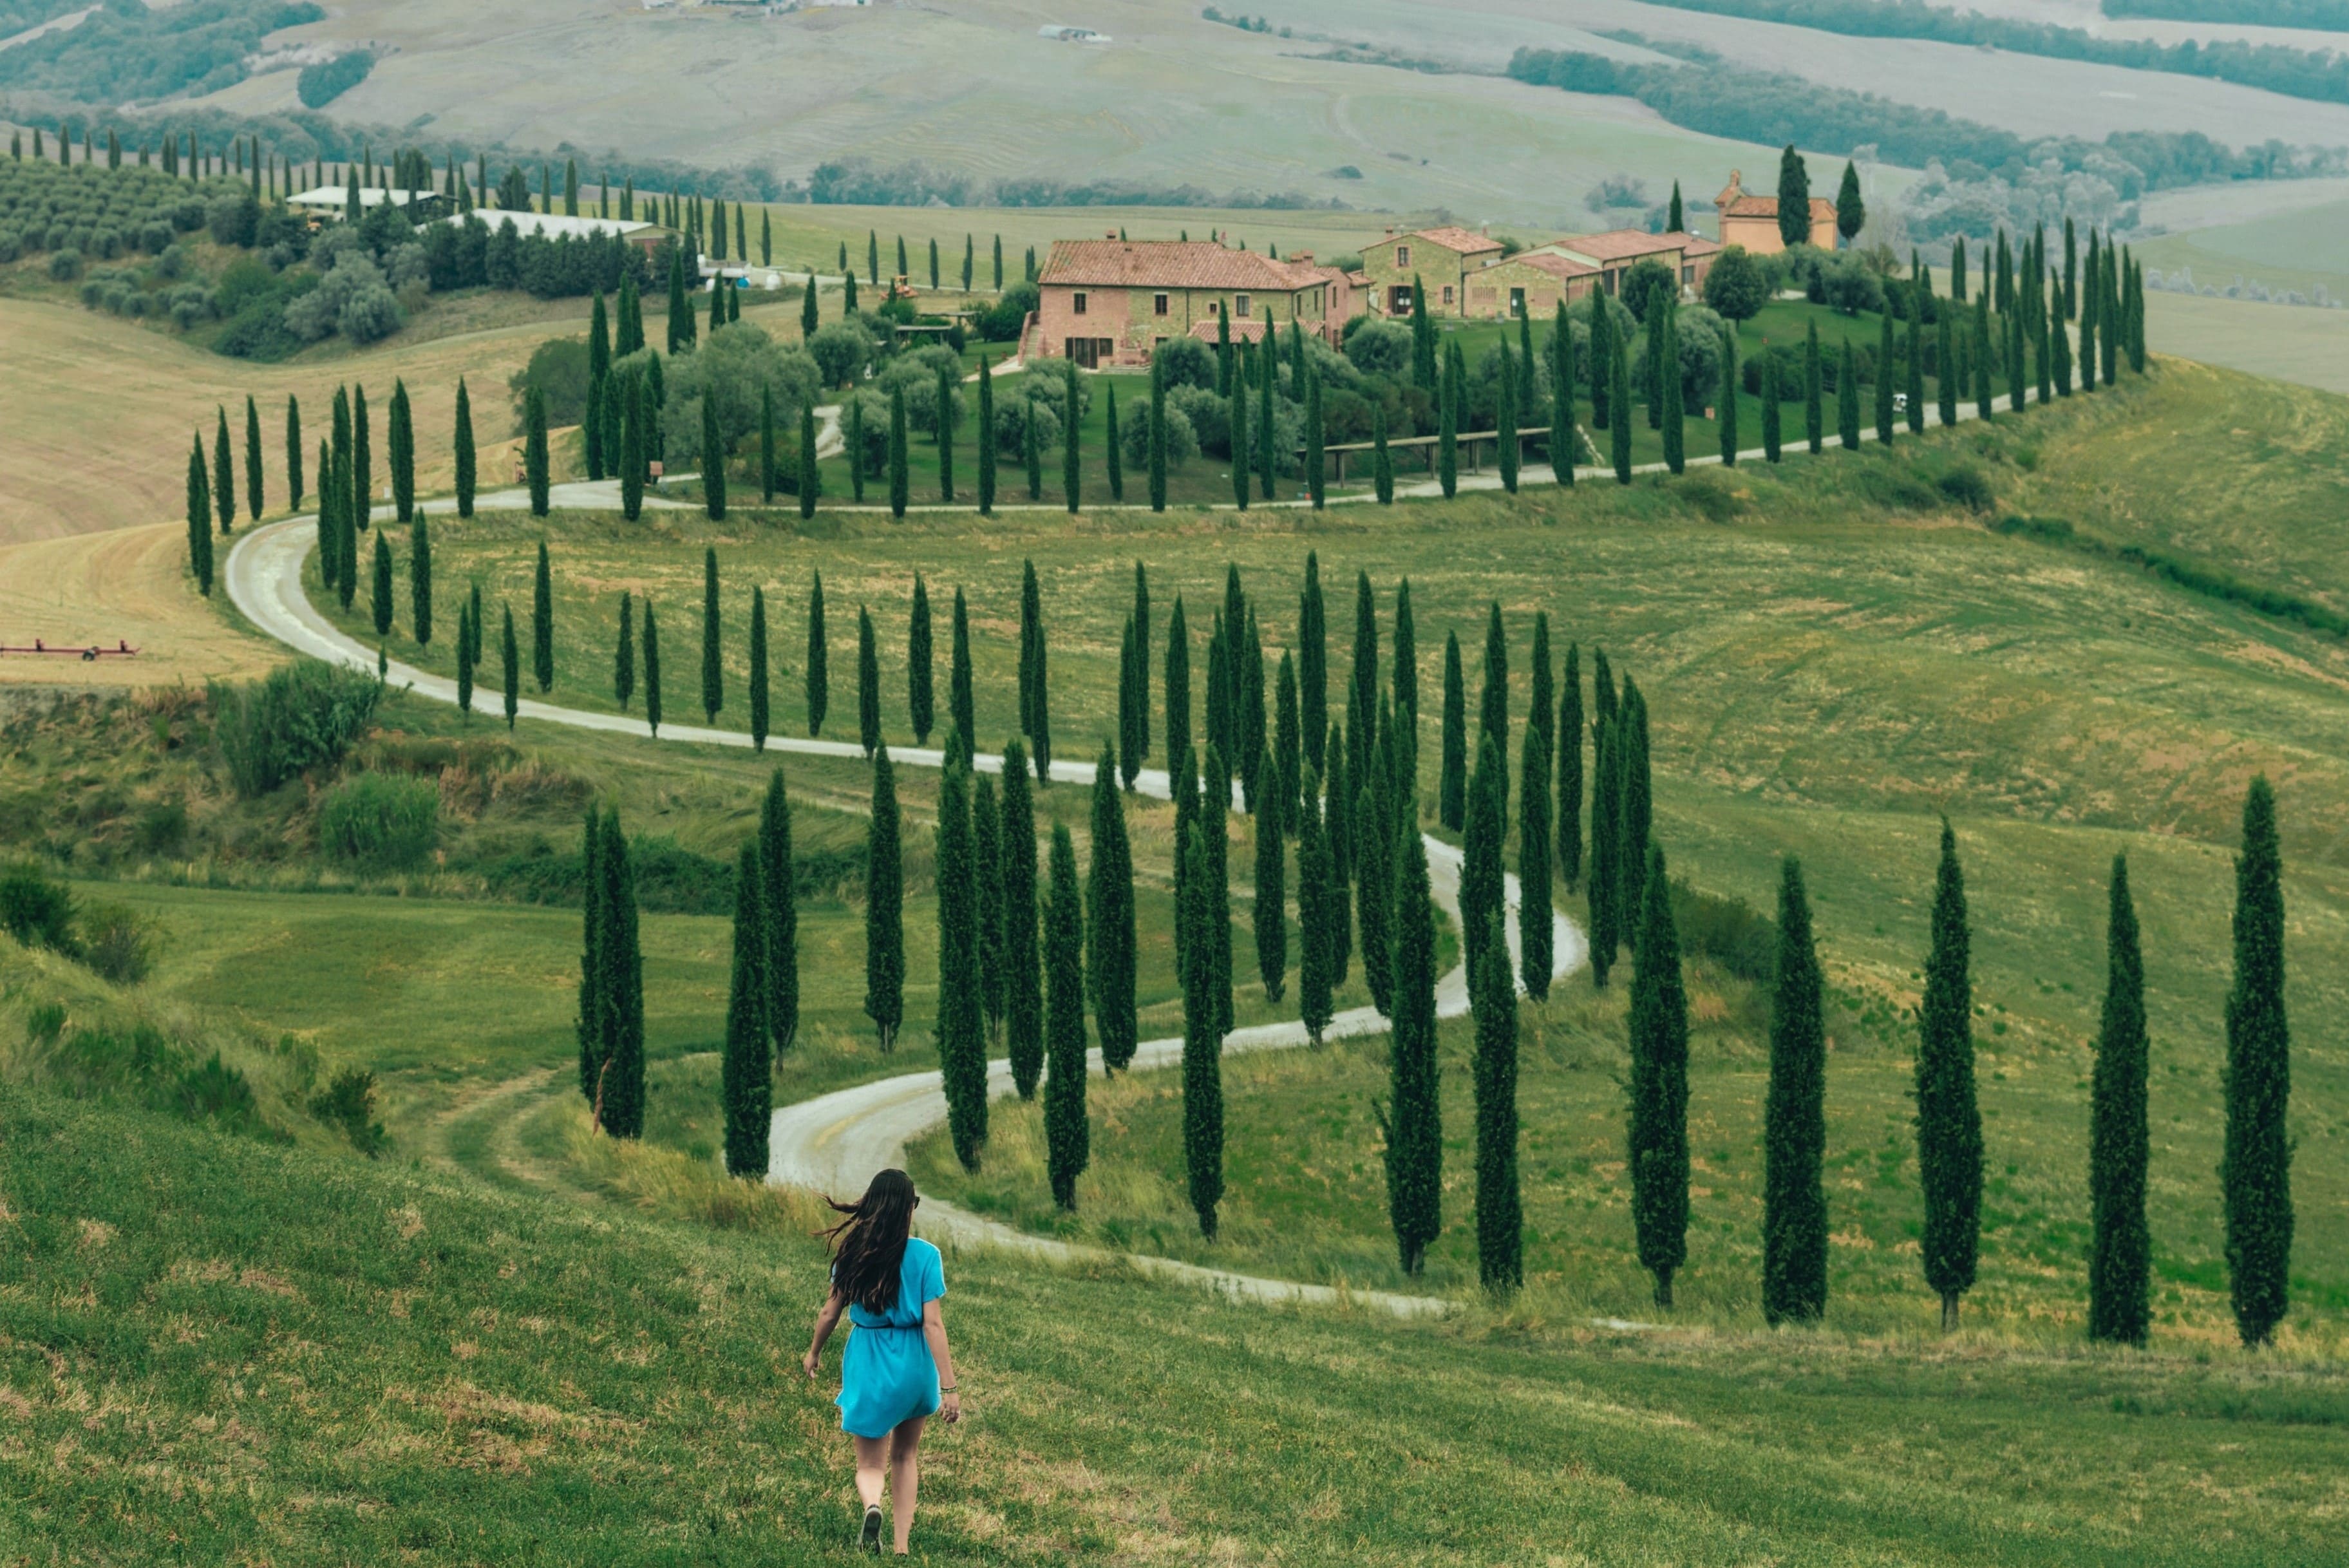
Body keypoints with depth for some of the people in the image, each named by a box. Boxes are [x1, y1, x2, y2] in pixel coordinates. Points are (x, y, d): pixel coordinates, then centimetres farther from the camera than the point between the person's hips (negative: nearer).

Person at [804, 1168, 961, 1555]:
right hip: (913, 1363, 0)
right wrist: (949, 1388, -11)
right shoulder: (924, 1255, -10)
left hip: (868, 1363, 0)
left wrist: (814, 1352, 22)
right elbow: (933, 1324, -13)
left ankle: (872, 1505, -26)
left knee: (871, 1464, 8)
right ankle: (902, 1544, 22)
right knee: (905, 1456, 22)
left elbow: (831, 1312, 2)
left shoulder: (852, 1251, -5)